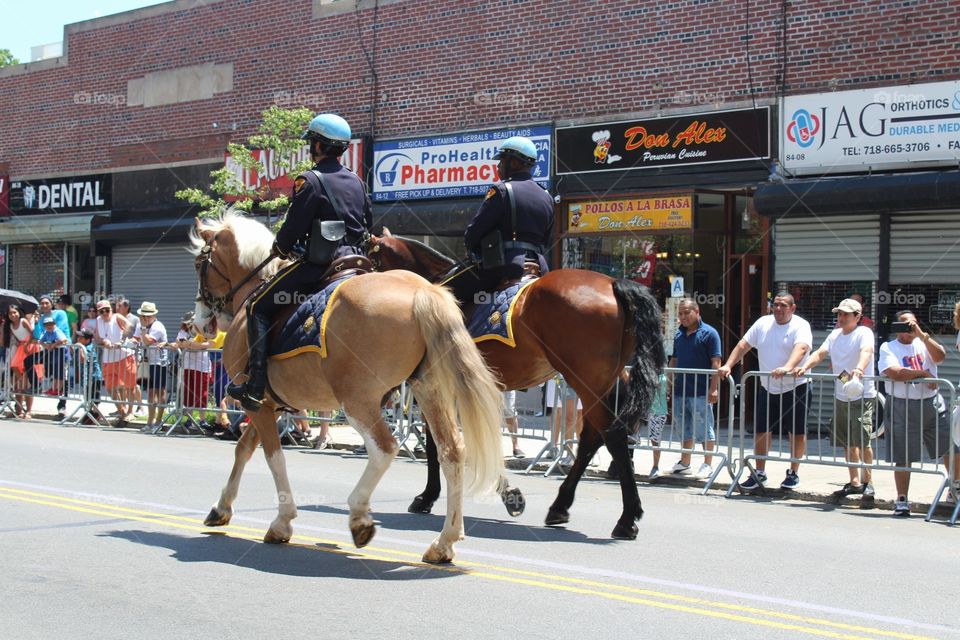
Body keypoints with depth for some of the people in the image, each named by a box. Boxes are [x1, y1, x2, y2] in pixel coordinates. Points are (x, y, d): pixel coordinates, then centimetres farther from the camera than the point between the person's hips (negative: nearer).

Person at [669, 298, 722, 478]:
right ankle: (684, 463, 25)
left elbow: (716, 363, -11)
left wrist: (713, 389, -16)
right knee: (685, 428, 15)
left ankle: (707, 465, 9)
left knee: (705, 429, 2)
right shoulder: (679, 334, 12)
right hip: (680, 390, 7)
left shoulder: (708, 333, -8)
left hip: (701, 391, -7)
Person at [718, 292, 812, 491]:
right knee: (761, 431, 6)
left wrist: (787, 367, -46)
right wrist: (728, 365, -6)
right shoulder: (763, 323, 6)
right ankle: (759, 474, 16)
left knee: (797, 432, 4)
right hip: (767, 388, 4)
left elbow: (801, 348, -29)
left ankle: (793, 473, 19)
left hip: (795, 387, -4)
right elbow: (743, 345, 7)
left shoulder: (801, 326, -10)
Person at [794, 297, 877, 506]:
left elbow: (866, 351, -27)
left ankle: (868, 484, -7)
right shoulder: (835, 335, 13)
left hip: (861, 397, -7)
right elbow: (820, 353, 6)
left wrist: (859, 368, -48)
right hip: (841, 397, 7)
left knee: (862, 441, -14)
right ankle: (854, 482, 24)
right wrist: (805, 367, -13)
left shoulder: (864, 333, -8)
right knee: (847, 442, 13)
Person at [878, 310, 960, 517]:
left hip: (931, 403, 3)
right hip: (902, 406, -3)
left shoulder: (924, 343, 10)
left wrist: (922, 335, -16)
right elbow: (893, 372, -15)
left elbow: (940, 356, -10)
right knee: (903, 457, 0)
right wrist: (922, 372, -12)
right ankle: (902, 500, 9)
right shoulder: (888, 347, 1)